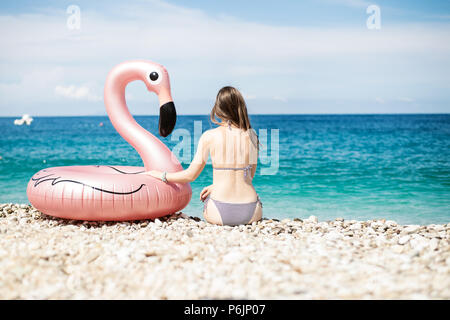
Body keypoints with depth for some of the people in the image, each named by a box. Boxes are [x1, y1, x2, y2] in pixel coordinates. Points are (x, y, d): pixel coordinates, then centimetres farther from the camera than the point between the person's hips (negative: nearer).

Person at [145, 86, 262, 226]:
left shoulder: (209, 136, -7)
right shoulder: (252, 135, 1)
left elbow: (190, 175, -4)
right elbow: (250, 175, 11)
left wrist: (161, 175, 13)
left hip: (220, 213, -2)